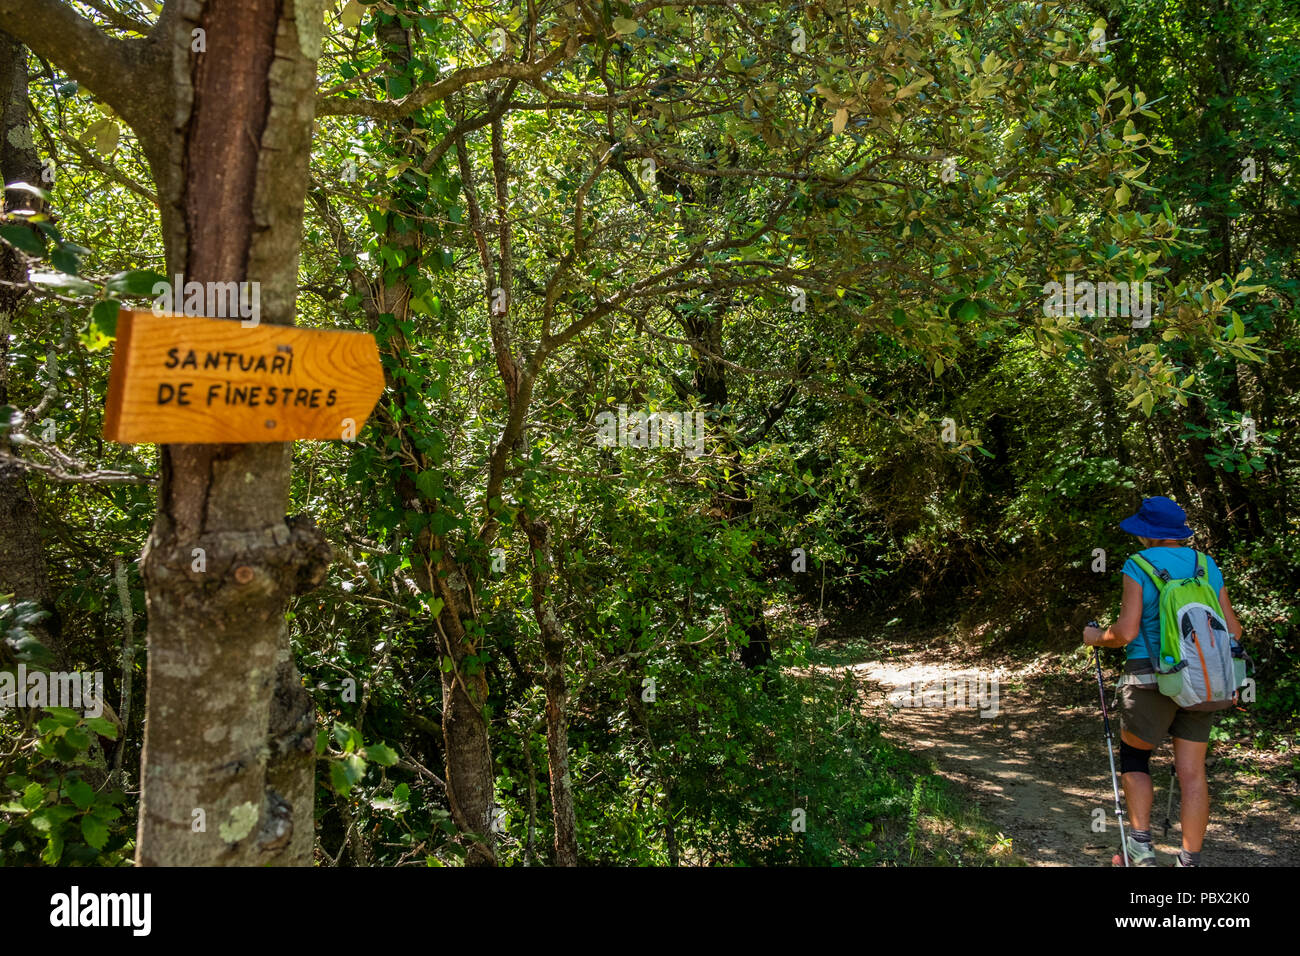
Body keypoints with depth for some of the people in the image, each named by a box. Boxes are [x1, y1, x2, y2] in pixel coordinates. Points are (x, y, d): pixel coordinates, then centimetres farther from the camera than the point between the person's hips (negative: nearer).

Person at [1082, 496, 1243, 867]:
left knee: (1134, 759, 14)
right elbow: (1232, 630, 6)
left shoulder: (1138, 566, -7)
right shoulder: (1208, 565, 7)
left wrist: (1096, 637, 5)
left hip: (1151, 678, -4)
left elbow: (1126, 632, -14)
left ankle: (1141, 844, 7)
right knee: (1192, 773, 7)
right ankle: (1190, 859, 12)